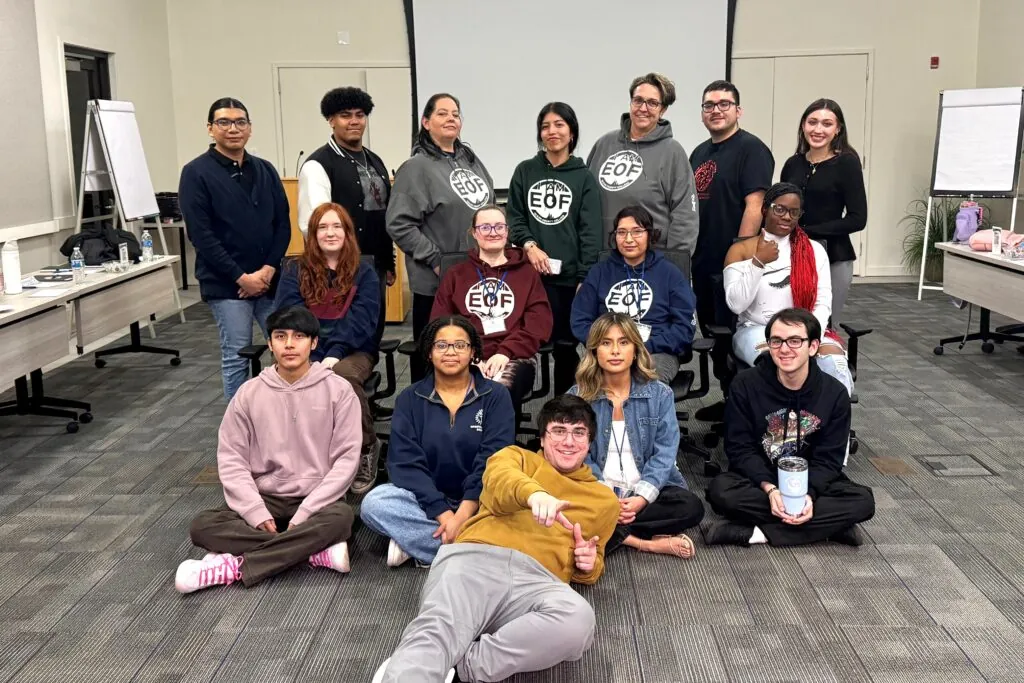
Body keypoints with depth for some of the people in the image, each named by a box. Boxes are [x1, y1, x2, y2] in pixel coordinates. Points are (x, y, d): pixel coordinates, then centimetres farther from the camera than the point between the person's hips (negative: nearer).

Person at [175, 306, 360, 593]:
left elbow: (346, 459, -9)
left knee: (340, 518, -36)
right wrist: (257, 513, -15)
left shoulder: (337, 390, -5)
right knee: (203, 526, -23)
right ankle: (317, 550, -27)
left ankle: (233, 565, -28)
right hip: (265, 498, 2)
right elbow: (231, 459, -1)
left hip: (317, 499, -2)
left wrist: (303, 515, -17)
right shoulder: (250, 393, 1)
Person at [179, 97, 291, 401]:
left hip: (269, 280, 4)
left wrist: (269, 268, -7)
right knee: (236, 358, 3)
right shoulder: (197, 173, -5)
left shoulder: (265, 170, 10)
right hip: (226, 284, -4)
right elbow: (200, 234, -11)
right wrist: (241, 277, -14)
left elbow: (283, 224, 8)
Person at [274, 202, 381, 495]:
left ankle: (366, 448, -18)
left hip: (353, 351, -1)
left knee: (343, 373, -38)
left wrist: (335, 353, -20)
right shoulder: (295, 271, 11)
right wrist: (316, 359, -16)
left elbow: (361, 320, -3)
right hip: (308, 354, 1)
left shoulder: (363, 273, 10)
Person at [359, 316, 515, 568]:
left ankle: (417, 540, -22)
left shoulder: (496, 396, 0)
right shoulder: (409, 399, 3)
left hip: (479, 501, -1)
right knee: (374, 503, -27)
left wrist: (463, 515, -24)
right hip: (426, 499, 1)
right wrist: (443, 514, -22)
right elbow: (405, 462, -8)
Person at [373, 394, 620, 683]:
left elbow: (588, 570, 41)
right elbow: (500, 479, -2)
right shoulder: (517, 456, 25)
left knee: (577, 618, -36)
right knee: (433, 634, -34)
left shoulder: (605, 499, 31)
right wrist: (534, 494, -28)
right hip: (475, 558, -1)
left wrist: (588, 564, 13)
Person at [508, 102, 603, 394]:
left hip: (570, 275, -1)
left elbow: (590, 231, -2)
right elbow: (514, 217, 8)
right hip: (530, 273, 1)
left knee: (565, 345, 8)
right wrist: (529, 245, -12)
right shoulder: (525, 172, 9)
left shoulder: (584, 177, 3)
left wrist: (586, 279, -9)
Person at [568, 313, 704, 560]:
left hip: (647, 493, 1)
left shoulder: (660, 394, 2)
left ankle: (612, 535, -21)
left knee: (691, 507, -27)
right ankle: (648, 542, -25)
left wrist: (642, 497, -20)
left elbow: (664, 454, -5)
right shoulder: (577, 397, 1)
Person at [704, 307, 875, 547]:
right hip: (758, 478, -2)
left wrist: (808, 493, -28)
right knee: (721, 491, -32)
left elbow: (828, 458, -8)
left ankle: (757, 532, -28)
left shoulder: (834, 393, -8)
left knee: (863, 501, -25)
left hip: (810, 482, 2)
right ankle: (827, 525, -26)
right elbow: (740, 449, -11)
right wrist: (769, 489, -28)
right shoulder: (745, 385, -11)